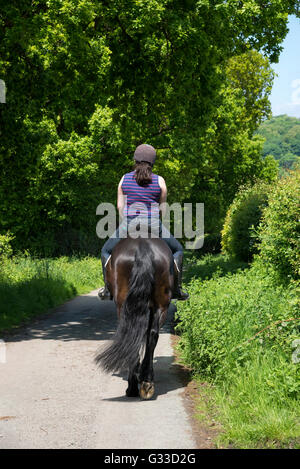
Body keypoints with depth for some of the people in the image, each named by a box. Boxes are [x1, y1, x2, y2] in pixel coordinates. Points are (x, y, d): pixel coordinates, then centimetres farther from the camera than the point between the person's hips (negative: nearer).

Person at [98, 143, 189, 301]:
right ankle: (176, 289, 15)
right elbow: (163, 207, 8)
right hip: (153, 226, 0)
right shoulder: (159, 181, 2)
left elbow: (120, 206, 6)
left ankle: (108, 288, 14)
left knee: (106, 251, 25)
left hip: (128, 225, 1)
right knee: (177, 250, 23)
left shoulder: (125, 179, 5)